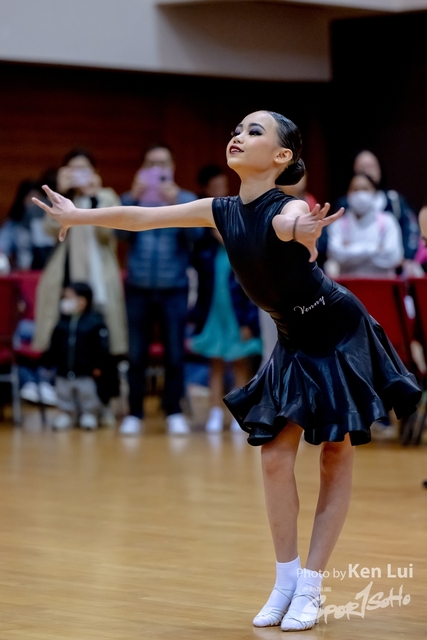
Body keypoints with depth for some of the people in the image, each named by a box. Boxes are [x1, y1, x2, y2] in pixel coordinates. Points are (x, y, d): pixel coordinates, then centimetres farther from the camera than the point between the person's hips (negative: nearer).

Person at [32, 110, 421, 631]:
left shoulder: (288, 210, -27)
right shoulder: (224, 212, -7)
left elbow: (296, 222, -53)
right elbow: (142, 217, 2)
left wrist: (305, 230, -76)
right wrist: (80, 216, 7)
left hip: (340, 335, -6)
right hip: (293, 344, 6)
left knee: (336, 460, 0)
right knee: (275, 457, 0)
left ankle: (309, 587, 4)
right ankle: (285, 582, 10)